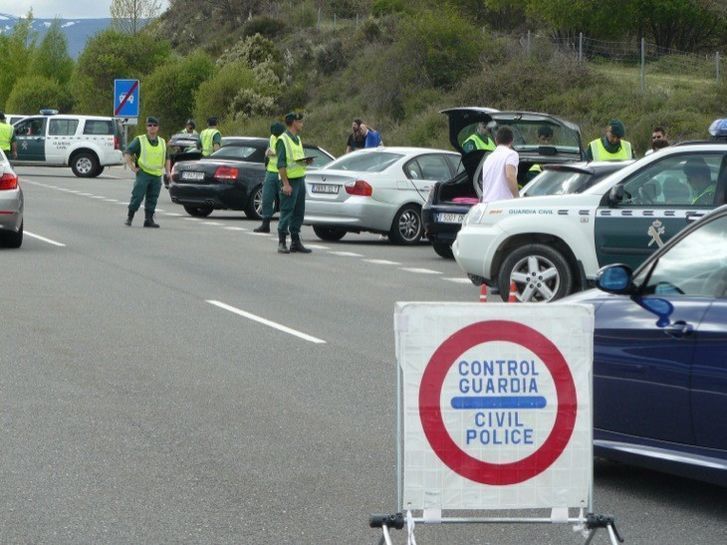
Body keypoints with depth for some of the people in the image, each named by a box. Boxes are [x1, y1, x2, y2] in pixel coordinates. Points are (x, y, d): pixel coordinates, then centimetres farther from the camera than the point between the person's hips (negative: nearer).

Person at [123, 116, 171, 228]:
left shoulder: (162, 142, 15)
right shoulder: (139, 140, 1)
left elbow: (167, 159, 25)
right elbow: (127, 154, 0)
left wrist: (168, 172, 13)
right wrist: (132, 167, -9)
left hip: (157, 175, 4)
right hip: (143, 173, -4)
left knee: (152, 199, 4)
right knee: (137, 196, -8)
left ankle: (149, 220, 9)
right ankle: (130, 217, 2)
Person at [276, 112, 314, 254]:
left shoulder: (298, 139, 18)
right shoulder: (283, 140, -9)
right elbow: (281, 164, -15)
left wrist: (306, 161, 5)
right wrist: (286, 184, -20)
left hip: (300, 179, 8)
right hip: (290, 180, -8)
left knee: (298, 213, 10)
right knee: (286, 212, -6)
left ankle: (295, 242, 16)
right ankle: (282, 243, -2)